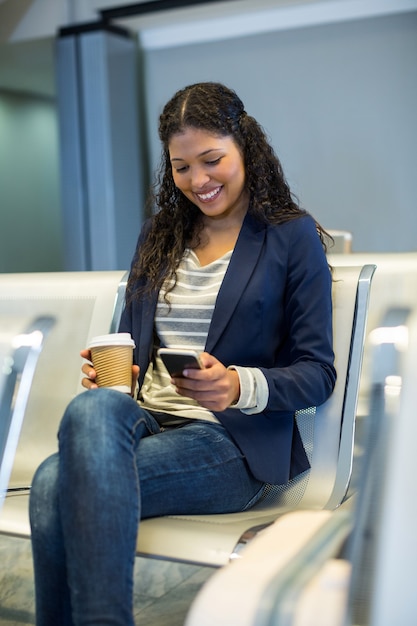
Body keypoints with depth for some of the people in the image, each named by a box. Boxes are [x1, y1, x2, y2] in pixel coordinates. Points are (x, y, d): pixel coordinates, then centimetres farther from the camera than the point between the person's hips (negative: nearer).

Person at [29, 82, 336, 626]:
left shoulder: (293, 235, 4)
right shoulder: (158, 234, 20)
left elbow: (318, 373, 0)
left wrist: (241, 386, -19)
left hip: (234, 441, -4)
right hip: (142, 422, 5)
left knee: (56, 484, -30)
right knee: (96, 406, -34)